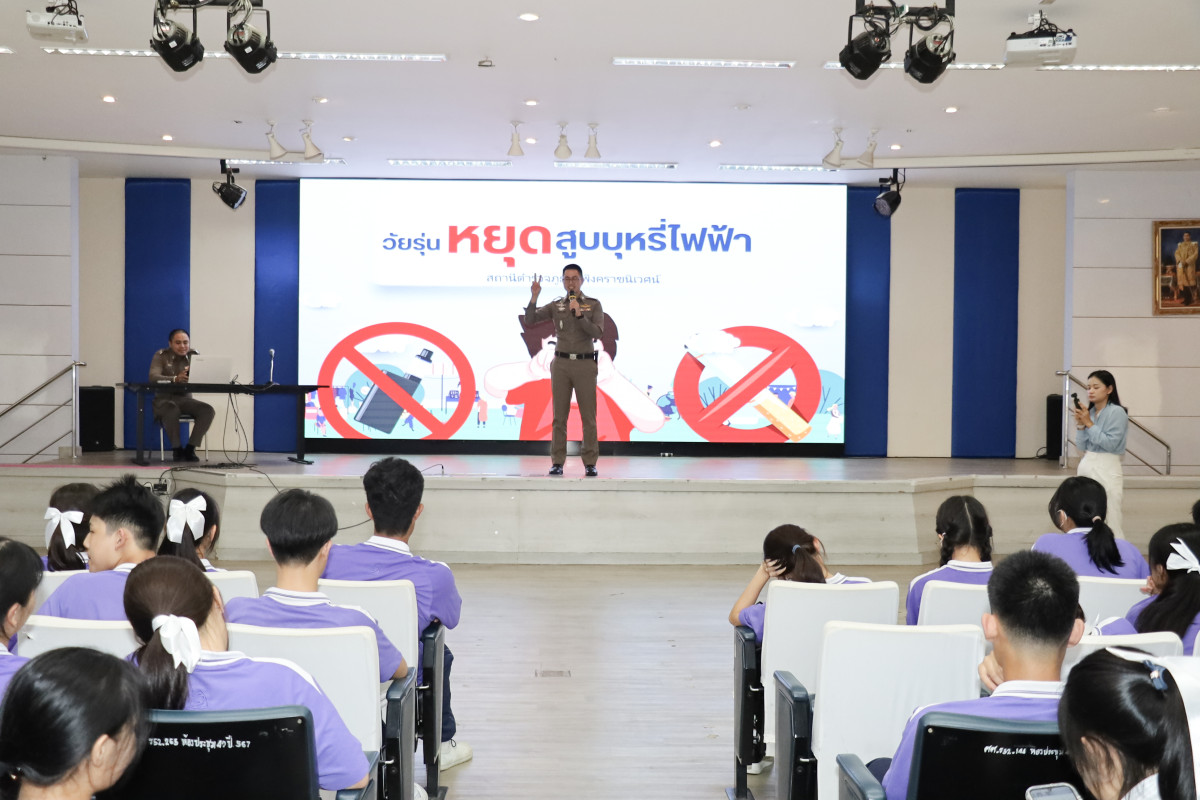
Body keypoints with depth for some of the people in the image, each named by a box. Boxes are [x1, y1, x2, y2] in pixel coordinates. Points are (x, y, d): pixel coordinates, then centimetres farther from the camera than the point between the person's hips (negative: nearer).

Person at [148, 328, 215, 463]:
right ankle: (177, 448, -18)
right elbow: (153, 377, -22)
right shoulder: (161, 356, -4)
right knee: (172, 410, -38)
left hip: (185, 398, 3)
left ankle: (190, 448, -14)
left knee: (208, 410, -24)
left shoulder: (194, 356, 4)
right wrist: (175, 379, -41)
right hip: (164, 399, -3)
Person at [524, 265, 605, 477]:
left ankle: (590, 463, 2)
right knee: (559, 415, 2)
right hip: (561, 363, 2)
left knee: (588, 416, -2)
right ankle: (557, 462, 6)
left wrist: (580, 315, -16)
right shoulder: (556, 306, 10)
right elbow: (529, 321, 1)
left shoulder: (593, 305, 6)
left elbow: (598, 332, -6)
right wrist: (534, 298, -11)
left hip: (585, 364, -1)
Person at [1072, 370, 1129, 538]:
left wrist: (1089, 423, -13)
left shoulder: (1117, 412, -8)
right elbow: (1081, 446, 9)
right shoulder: (1089, 412, 10)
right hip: (1086, 466, 7)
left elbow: (1110, 444, -17)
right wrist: (1080, 424, -4)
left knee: (1109, 521, -9)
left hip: (1107, 470, -6)